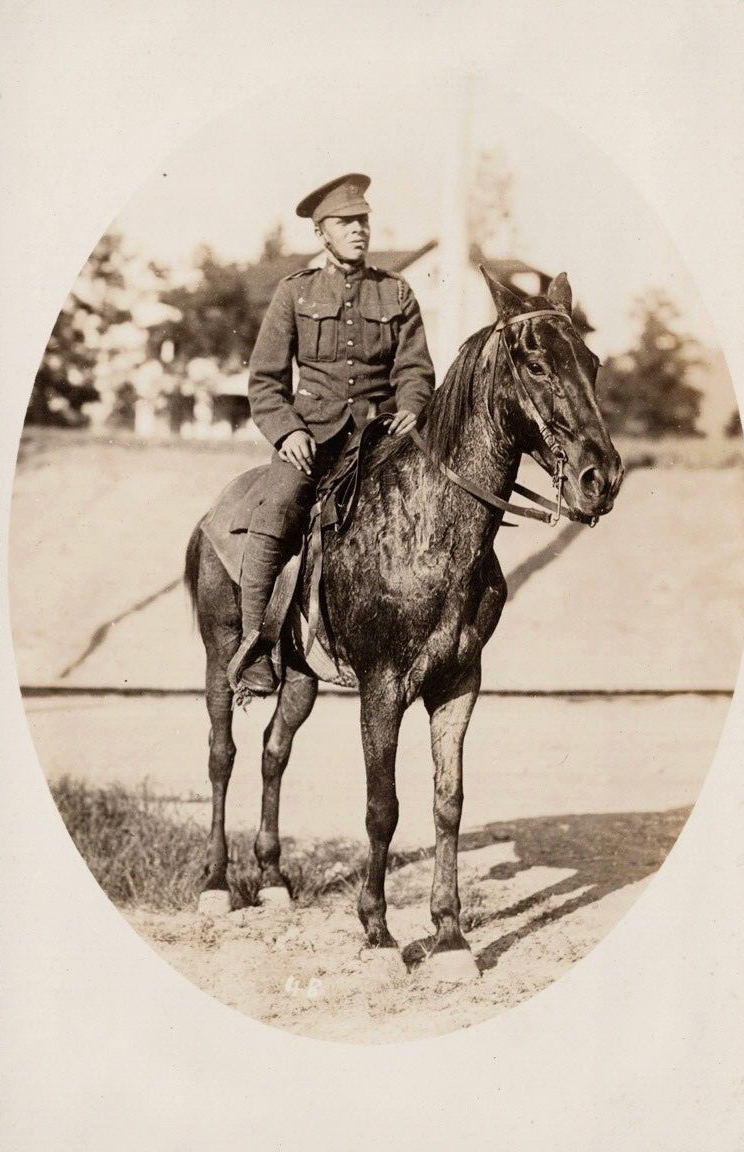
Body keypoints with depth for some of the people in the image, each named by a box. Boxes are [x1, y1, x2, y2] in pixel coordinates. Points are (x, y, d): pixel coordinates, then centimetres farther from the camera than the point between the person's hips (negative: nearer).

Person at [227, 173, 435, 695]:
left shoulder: (397, 293, 13)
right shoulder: (295, 293, 9)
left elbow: (415, 368, 9)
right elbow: (265, 379, 8)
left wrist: (411, 409, -13)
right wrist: (286, 430, -8)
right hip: (312, 430, -2)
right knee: (273, 520, -26)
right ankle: (253, 649, -22)